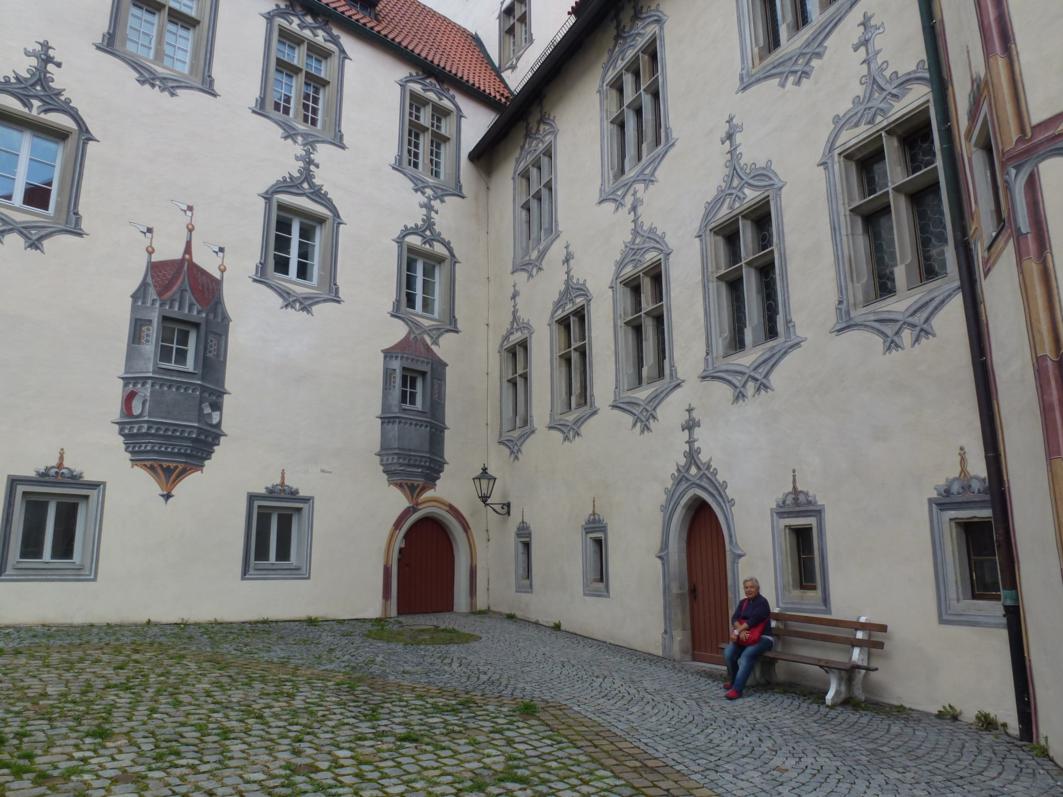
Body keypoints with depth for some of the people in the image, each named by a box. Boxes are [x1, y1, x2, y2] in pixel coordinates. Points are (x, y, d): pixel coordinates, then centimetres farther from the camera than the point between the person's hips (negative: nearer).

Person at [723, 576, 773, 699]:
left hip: (763, 638, -6)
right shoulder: (743, 603, 14)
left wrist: (737, 631, -20)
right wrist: (740, 631, -20)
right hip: (745, 637, 6)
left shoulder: (762, 602, -7)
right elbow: (734, 618, 1)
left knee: (747, 654, -34)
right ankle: (733, 680, 6)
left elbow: (753, 620, -19)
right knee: (728, 652, -20)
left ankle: (737, 689, -37)